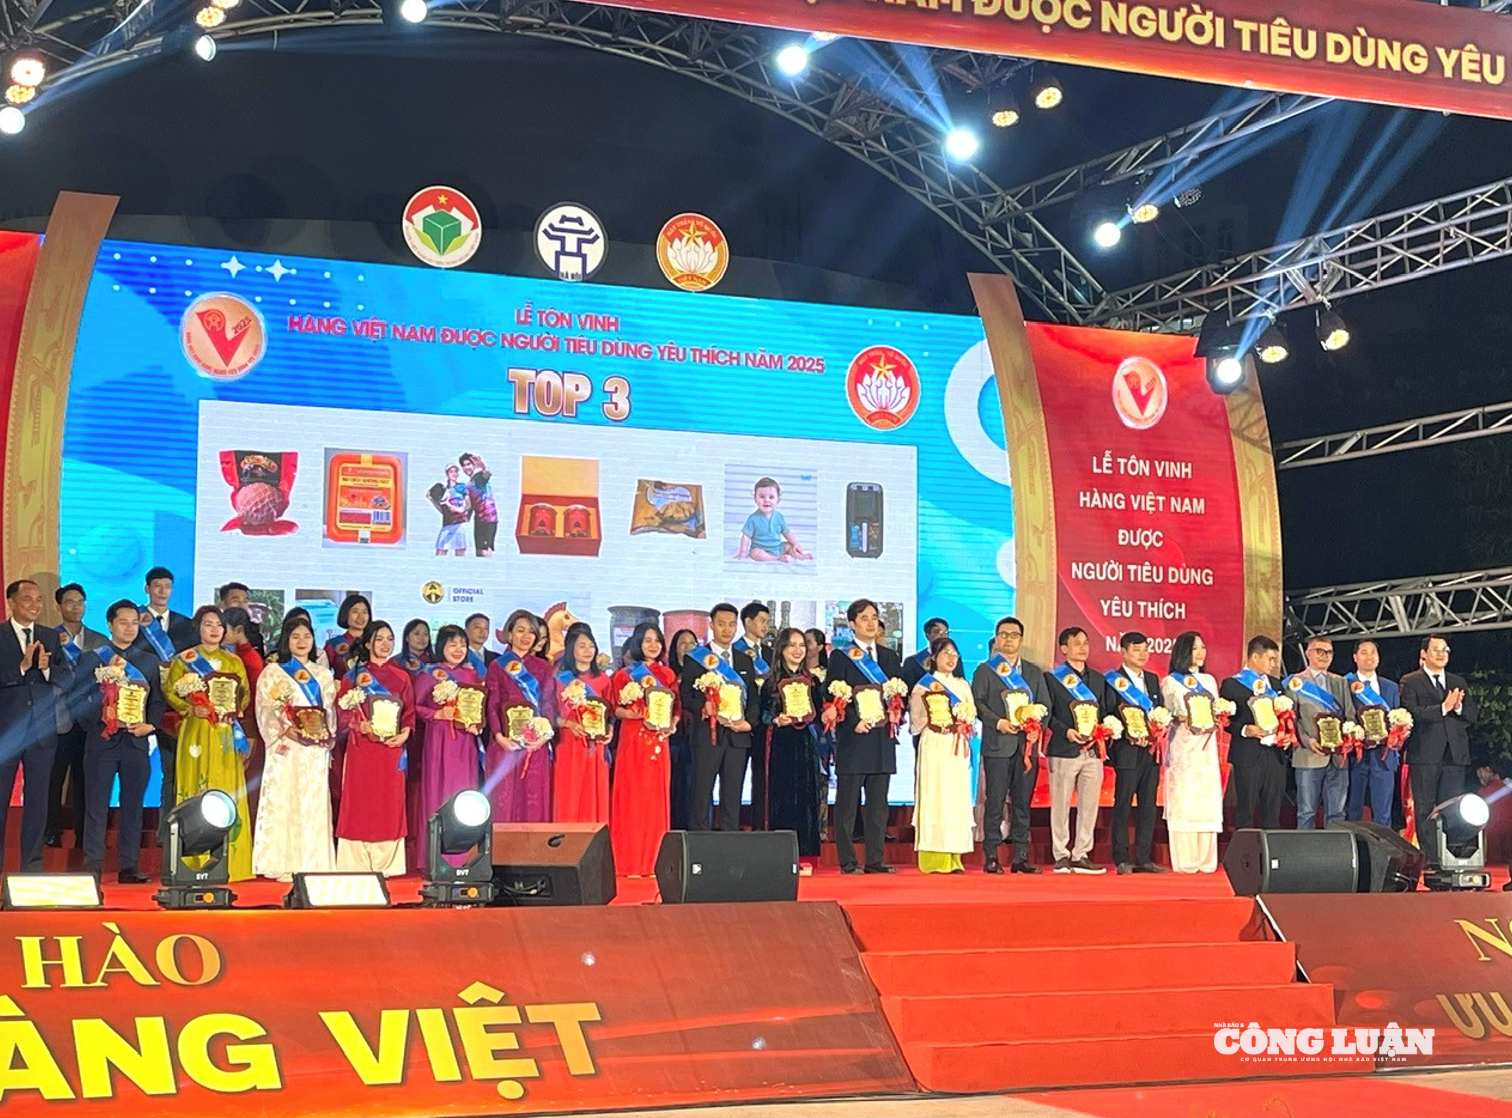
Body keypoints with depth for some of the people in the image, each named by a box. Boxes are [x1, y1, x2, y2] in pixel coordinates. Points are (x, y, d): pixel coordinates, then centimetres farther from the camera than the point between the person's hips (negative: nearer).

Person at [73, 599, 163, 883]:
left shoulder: (149, 661, 13)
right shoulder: (91, 658, 5)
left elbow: (158, 702, 12)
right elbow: (78, 701, 0)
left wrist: (150, 725, -6)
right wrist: (101, 721, -13)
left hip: (137, 742, 3)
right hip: (102, 740, -3)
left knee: (133, 806, 4)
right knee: (96, 806, -2)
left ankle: (129, 867, 9)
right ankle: (93, 867, 1)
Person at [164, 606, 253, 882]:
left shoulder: (234, 661, 14)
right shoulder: (184, 660, 5)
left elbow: (246, 693, 16)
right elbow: (169, 692, 3)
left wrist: (237, 709, -3)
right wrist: (191, 709, -12)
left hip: (227, 736, 3)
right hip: (197, 733, -3)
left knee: (229, 793, -1)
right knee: (197, 792, -6)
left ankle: (229, 863, 2)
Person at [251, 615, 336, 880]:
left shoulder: (323, 674, 18)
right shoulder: (273, 672, 6)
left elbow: (330, 710, 16)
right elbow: (265, 709, -2)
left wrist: (326, 733, -2)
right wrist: (285, 730, -15)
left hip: (315, 750, 3)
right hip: (285, 749, -3)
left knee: (314, 804, -1)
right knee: (283, 801, -8)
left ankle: (312, 864, 1)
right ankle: (283, 865, -7)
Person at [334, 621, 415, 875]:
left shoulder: (401, 677, 12)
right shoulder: (354, 675, 6)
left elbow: (409, 712, 12)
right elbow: (342, 711, 1)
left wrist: (405, 733, -6)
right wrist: (361, 725, -15)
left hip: (392, 747, 2)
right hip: (361, 747, -2)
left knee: (390, 804, 0)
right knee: (360, 803, -4)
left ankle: (386, 864, 4)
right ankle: (358, 863, 0)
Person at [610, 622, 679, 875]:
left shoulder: (667, 674, 13)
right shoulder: (624, 674, 3)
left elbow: (677, 707, 14)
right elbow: (615, 709, -2)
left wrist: (673, 723, -5)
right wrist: (638, 715, -18)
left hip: (658, 742, 3)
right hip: (632, 740, -3)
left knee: (656, 799, 3)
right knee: (632, 797, -3)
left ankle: (652, 861, 8)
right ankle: (629, 861, 0)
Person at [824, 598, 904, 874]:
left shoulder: (890, 657, 16)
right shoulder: (841, 657, 2)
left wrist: (890, 716, -7)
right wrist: (855, 722, -16)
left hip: (883, 737, 5)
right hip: (852, 738, -4)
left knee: (878, 802, 6)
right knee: (847, 802, -3)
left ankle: (875, 860, 9)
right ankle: (847, 861, 0)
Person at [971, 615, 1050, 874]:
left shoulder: (1034, 672, 17)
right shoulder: (985, 670, 7)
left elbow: (1045, 704, 12)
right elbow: (977, 703, -2)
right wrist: (998, 722, -15)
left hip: (1027, 743, 3)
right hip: (997, 745, -3)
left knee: (1023, 802, 4)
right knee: (995, 801, -5)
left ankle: (1021, 856, 8)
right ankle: (991, 856, -2)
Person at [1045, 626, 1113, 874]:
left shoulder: (1098, 680, 17)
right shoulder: (1052, 678, 2)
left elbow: (1108, 712, 13)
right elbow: (1046, 714, -3)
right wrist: (1066, 731, -15)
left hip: (1093, 751, 4)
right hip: (1064, 750, -4)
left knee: (1089, 805, 3)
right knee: (1061, 805, -1)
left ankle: (1081, 855, 9)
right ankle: (1061, 856, 5)